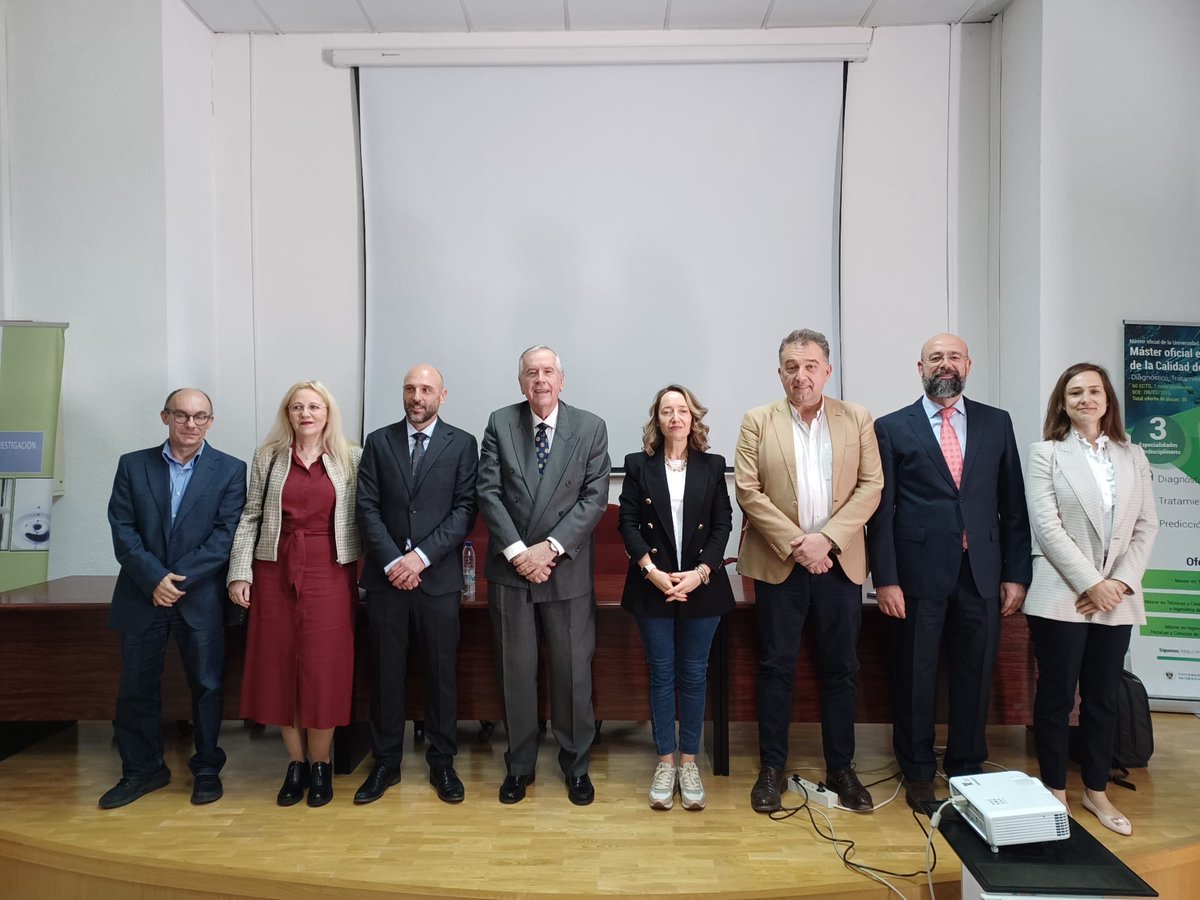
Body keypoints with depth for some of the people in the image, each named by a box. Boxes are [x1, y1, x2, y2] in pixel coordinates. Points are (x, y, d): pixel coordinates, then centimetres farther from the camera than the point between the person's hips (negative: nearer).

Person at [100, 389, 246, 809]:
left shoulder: (230, 470, -1)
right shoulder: (132, 465, 5)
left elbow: (227, 534, -8)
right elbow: (123, 530, -1)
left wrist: (180, 578, -14)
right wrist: (155, 579, -13)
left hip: (202, 598, -2)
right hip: (142, 596, 2)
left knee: (207, 686, 6)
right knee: (137, 688, 10)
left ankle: (207, 769, 23)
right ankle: (141, 770, 28)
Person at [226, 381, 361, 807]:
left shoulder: (350, 459, 3)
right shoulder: (268, 457, 7)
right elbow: (250, 516, 5)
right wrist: (240, 573, -1)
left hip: (330, 573, -1)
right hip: (276, 572, 2)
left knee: (324, 668, 0)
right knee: (279, 668, 6)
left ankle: (320, 764, 17)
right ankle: (296, 763, 21)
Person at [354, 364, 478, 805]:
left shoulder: (462, 444, 2)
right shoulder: (378, 442, 7)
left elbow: (465, 509, -5)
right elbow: (368, 508, 1)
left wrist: (421, 556, -13)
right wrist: (393, 561, -10)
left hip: (438, 576, -1)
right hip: (385, 575, 2)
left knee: (442, 672, 7)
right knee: (385, 672, 9)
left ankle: (442, 762, 22)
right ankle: (385, 763, 24)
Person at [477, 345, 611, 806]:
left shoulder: (591, 427, 0)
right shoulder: (500, 423, 2)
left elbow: (595, 498, -5)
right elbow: (488, 493, -3)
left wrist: (550, 547, -13)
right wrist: (517, 551, -12)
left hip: (568, 570, 0)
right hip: (510, 567, 1)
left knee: (573, 671, 7)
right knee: (515, 670, 9)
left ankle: (576, 766, 25)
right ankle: (519, 765, 26)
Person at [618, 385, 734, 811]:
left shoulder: (713, 466, 5)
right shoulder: (639, 465, 3)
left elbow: (723, 524, 1)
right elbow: (627, 522, -1)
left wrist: (700, 572, -11)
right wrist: (651, 570, -13)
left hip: (702, 585, 1)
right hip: (653, 586, 0)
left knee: (694, 675, 8)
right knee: (661, 674, 7)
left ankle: (689, 761, 20)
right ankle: (665, 762, 18)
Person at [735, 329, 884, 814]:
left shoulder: (857, 419, 5)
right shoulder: (758, 422, 1)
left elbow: (871, 486, -1)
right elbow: (748, 491, -6)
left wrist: (827, 539, -13)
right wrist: (795, 544, -13)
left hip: (840, 562, 2)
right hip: (779, 563, -1)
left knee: (841, 668, 9)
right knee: (776, 666, 6)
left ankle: (841, 769, 24)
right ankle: (771, 769, 19)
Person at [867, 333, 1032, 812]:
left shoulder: (997, 423, 9)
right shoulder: (892, 428, 1)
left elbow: (1013, 505, 8)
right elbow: (881, 511, -2)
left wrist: (1016, 573, 4)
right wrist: (885, 578, -8)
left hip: (982, 574, 3)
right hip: (920, 573, -2)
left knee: (975, 677, 11)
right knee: (916, 678, 7)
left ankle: (967, 769, 30)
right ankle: (918, 773, 24)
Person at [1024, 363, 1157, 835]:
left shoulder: (1133, 456, 10)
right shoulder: (1046, 453, -2)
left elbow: (1147, 526, 6)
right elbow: (1047, 526, -9)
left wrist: (1121, 582, -7)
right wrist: (1090, 584, -14)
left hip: (1116, 598, 4)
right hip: (1061, 596, -4)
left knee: (1103, 697, 12)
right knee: (1056, 696, 4)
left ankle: (1096, 791, 25)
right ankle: (1055, 792, 17)